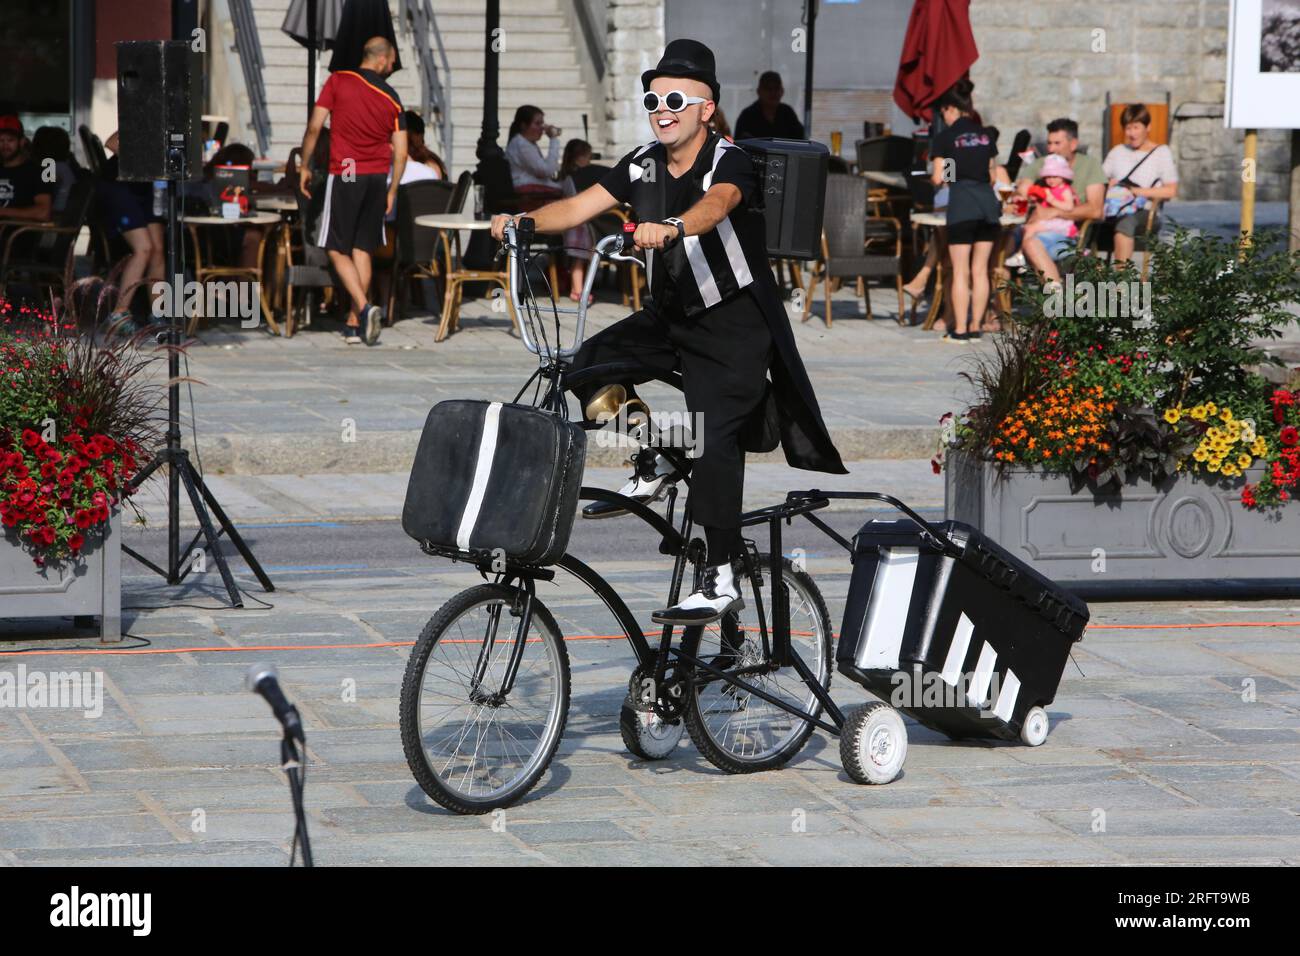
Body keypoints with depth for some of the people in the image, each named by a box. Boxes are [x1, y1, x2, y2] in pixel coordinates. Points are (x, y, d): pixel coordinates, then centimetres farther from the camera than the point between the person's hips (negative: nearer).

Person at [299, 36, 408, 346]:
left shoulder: (338, 81, -3)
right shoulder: (391, 98, 4)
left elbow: (314, 127, -7)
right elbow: (401, 152, 2)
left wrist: (305, 166, 4)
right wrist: (391, 192, 12)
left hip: (344, 174, -3)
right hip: (378, 177, 3)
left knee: (337, 250, 2)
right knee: (362, 250, 10)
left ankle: (364, 308, -19)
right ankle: (354, 324, 10)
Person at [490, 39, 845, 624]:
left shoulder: (729, 162, -17)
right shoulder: (644, 164, 2)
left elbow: (715, 205, -40)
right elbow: (579, 206, -6)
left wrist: (671, 227, -60)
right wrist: (524, 221, -24)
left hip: (733, 321, -7)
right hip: (670, 316, 7)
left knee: (712, 440, -18)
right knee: (591, 365, -15)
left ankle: (721, 581, -12)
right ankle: (650, 472, 6)